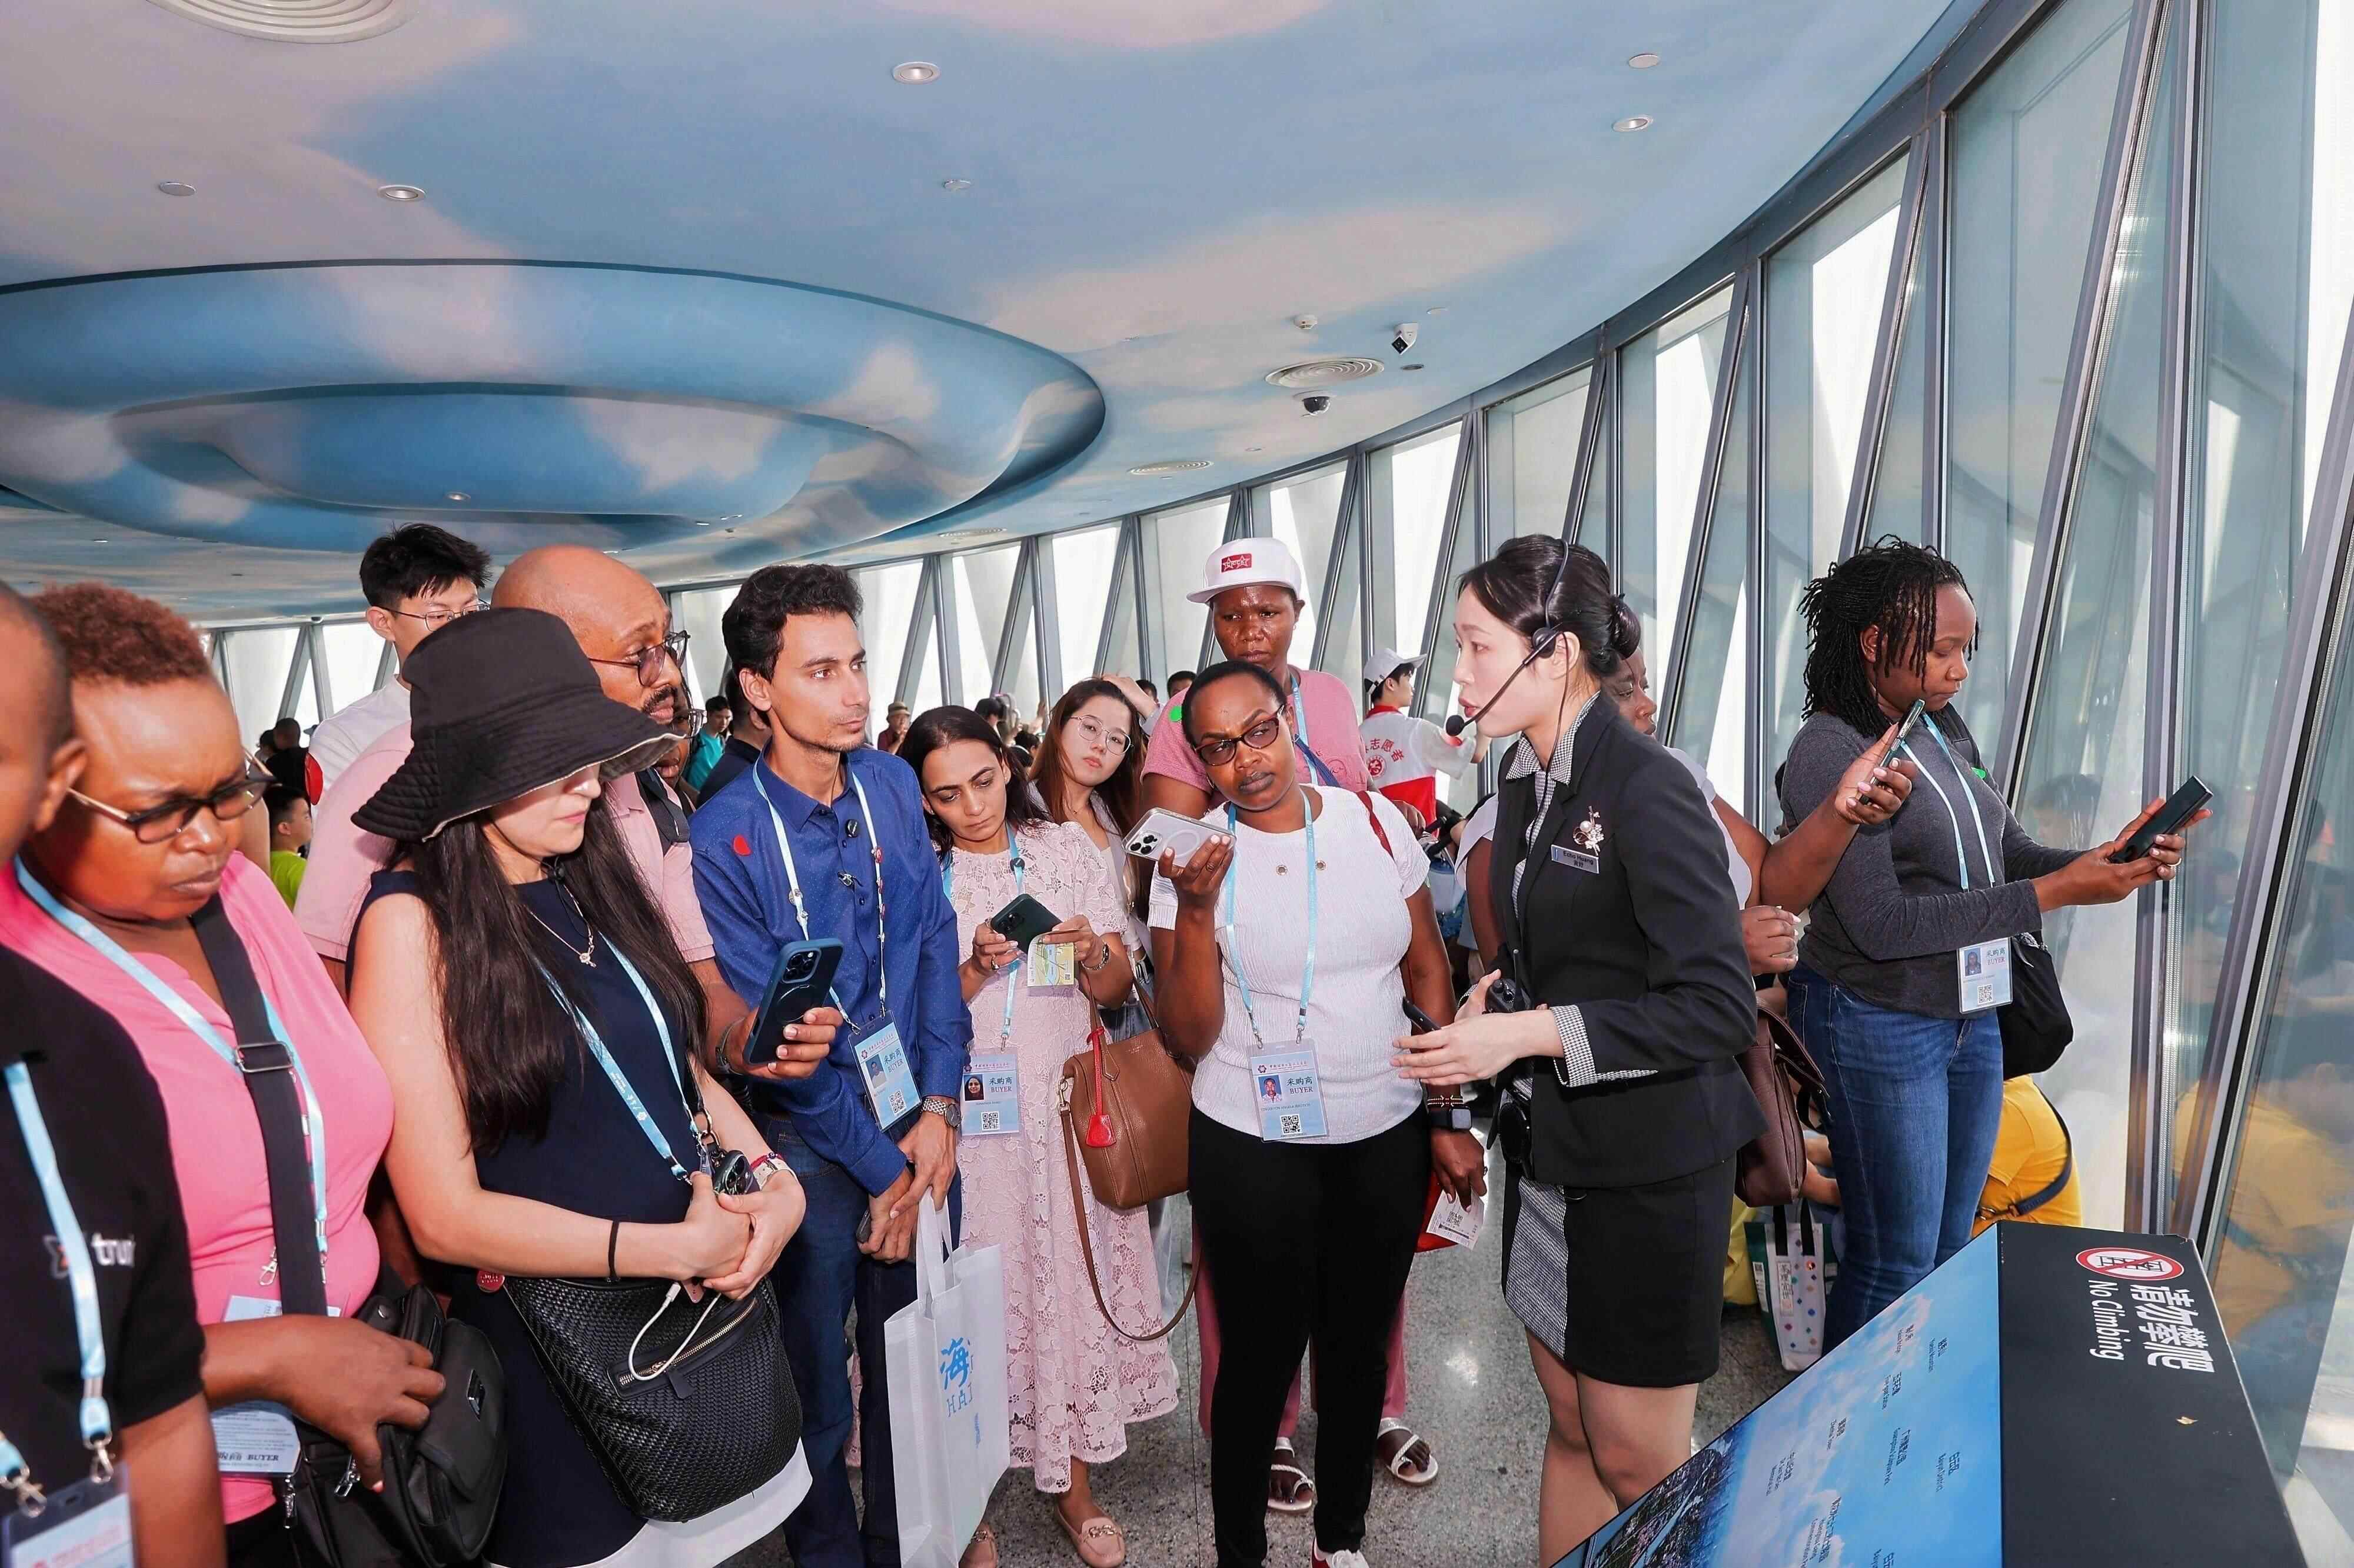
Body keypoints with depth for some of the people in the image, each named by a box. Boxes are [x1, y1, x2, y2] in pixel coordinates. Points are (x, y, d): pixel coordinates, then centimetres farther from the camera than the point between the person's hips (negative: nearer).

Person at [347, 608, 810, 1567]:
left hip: (705, 1307, 5)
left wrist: (775, 1181, -5)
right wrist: (680, 1248, -16)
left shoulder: (591, 883, 2)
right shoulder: (414, 922, -16)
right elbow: (446, 1217, -17)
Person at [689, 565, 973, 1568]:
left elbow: (935, 947, 2)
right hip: (808, 1145, -4)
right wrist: (879, 1164, -10)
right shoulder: (724, 836, -16)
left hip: (919, 1122, 4)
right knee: (817, 1387, 14)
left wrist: (940, 1109, -5)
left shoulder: (894, 786, -1)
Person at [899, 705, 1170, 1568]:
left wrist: (1091, 950, -17)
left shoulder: (1069, 849, 3)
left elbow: (1116, 992, 4)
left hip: (1068, 1106, 1)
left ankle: (1075, 1483, 27)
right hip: (971, 1119, -1)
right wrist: (977, 967, -19)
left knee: (1077, 1284, 8)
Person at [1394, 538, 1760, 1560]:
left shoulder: (1647, 790, -20)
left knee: (1638, 1463, 10)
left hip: (1648, 1163, -7)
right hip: (1549, 1149, 7)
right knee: (1572, 1429, 20)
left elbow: (1718, 1006, -22)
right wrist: (1493, 999, -1)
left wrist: (1528, 1034, -23)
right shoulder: (1525, 782, 5)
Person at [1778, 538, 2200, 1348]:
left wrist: (2105, 861, -9)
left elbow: (2012, 855, 11)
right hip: (1880, 1028, -8)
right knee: (1895, 1259, 4)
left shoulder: (1945, 729, 7)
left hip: (1972, 1018, 8)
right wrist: (2052, 894, -22)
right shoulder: (1831, 751, -18)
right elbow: (1879, 923, -23)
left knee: (1950, 1249, 18)